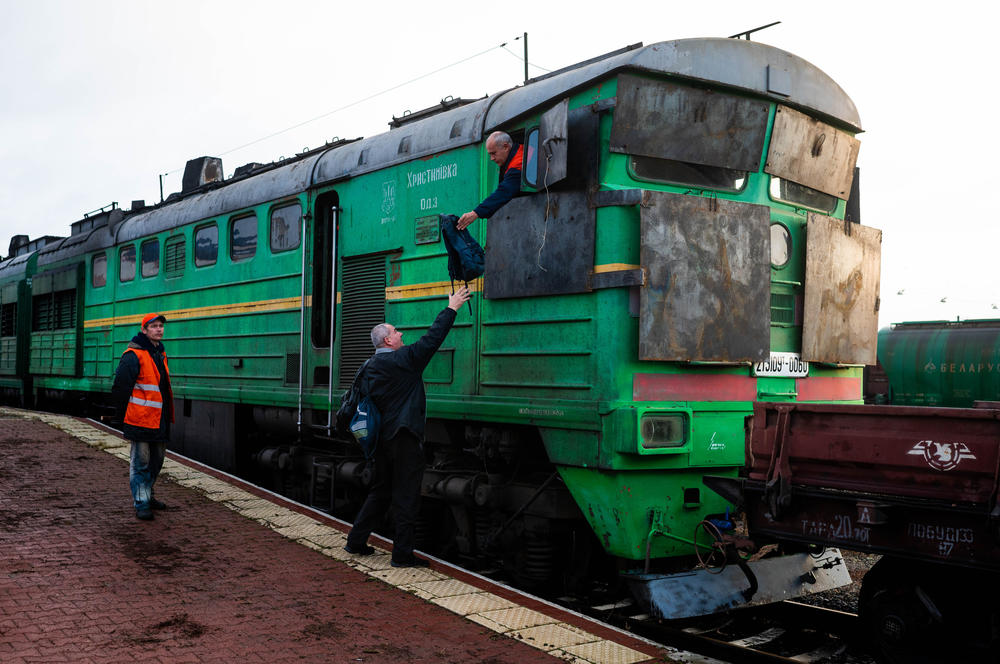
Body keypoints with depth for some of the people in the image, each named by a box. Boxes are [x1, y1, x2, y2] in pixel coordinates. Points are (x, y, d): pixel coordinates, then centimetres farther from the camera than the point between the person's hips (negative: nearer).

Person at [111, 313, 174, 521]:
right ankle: (141, 503, 3)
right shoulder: (133, 355, -13)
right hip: (141, 420, -8)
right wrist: (126, 412, -8)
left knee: (157, 460, 16)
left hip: (159, 420, 8)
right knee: (140, 462, -3)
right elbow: (120, 386, -13)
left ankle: (146, 495, 30)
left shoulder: (160, 353, 14)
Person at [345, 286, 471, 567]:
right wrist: (451, 308, -1)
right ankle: (402, 554, 3)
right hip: (404, 437, -8)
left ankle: (356, 541, 24)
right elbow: (432, 338, -9)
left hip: (383, 437, 8)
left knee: (379, 491, 19)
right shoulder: (403, 359, -11)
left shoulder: (371, 367, 10)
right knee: (406, 497, -1)